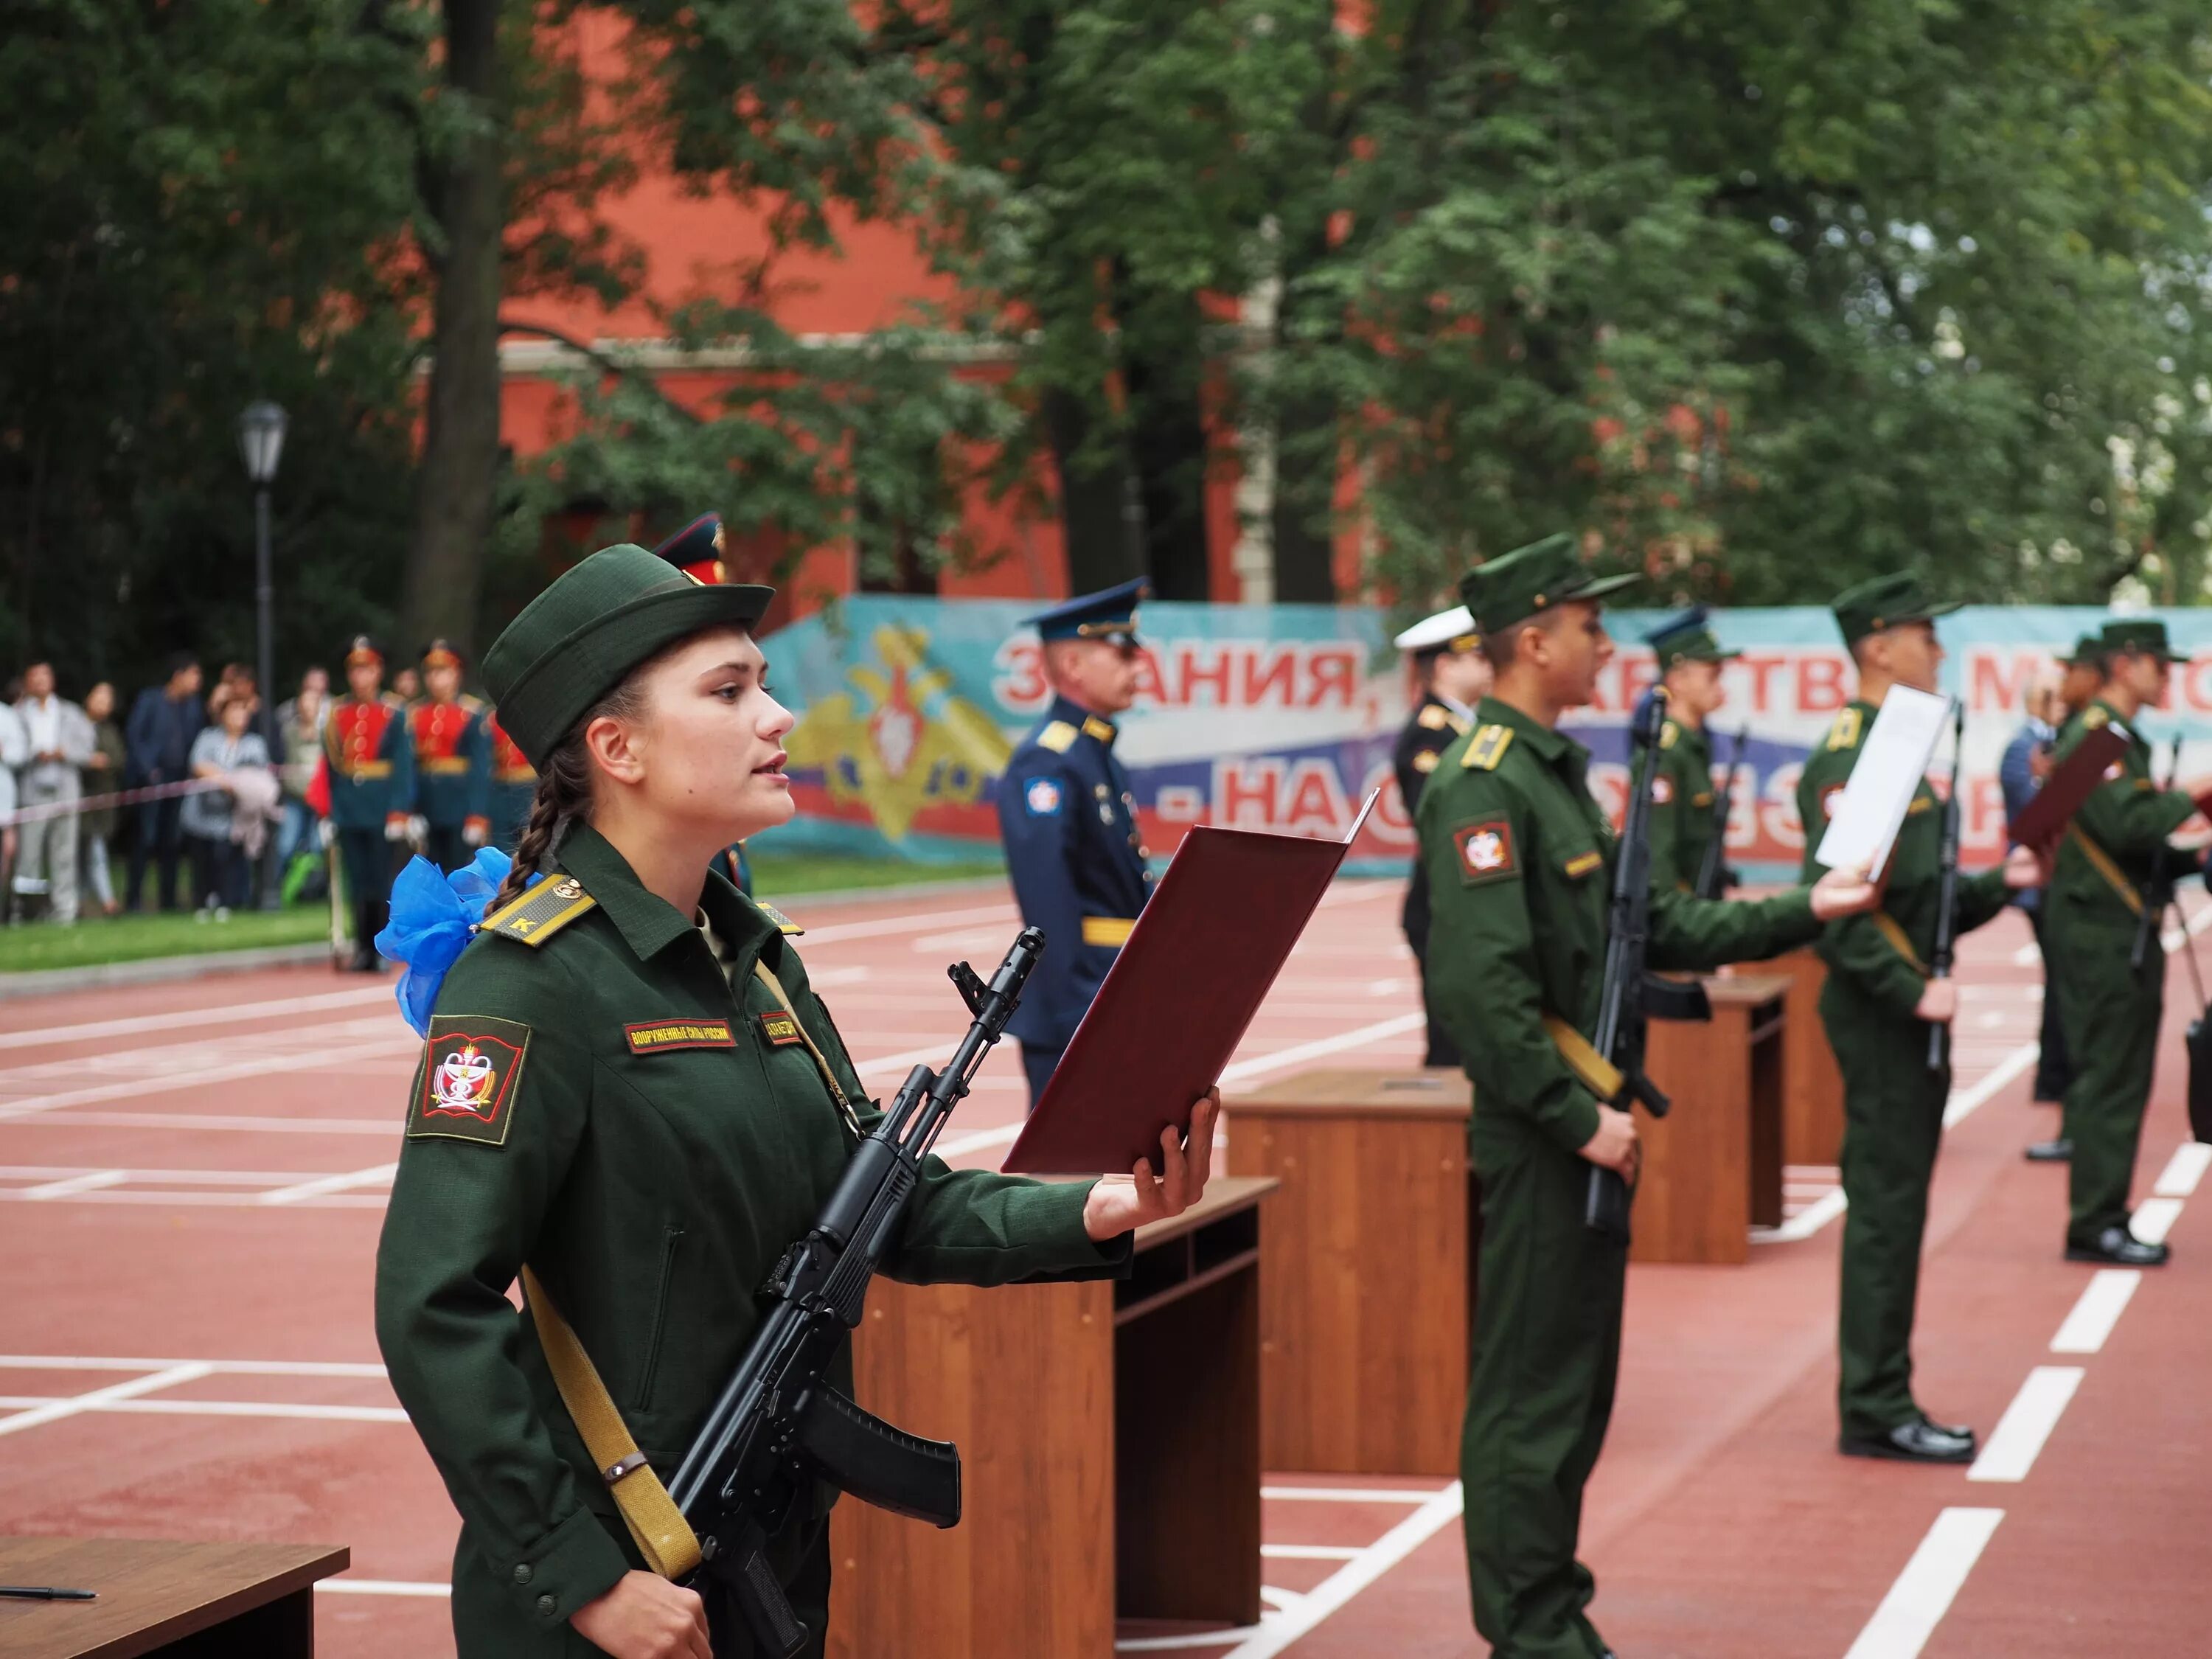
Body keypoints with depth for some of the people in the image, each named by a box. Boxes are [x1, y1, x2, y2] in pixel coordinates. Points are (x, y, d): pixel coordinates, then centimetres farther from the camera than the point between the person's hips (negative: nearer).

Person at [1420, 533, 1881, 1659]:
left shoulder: (1555, 771, 16)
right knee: (1531, 1393, -3)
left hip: (1583, 1127, 10)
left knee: (1575, 1385, 16)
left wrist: (1803, 913, 16)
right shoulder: (1484, 786, -17)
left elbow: (1653, 925, 20)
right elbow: (1480, 985, -25)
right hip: (1538, 1138, -10)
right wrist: (1578, 1118, -22)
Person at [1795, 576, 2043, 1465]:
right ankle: (1874, 1409, 1)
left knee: (1894, 1211, 13)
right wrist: (1913, 990, -23)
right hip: (1879, 1017, -10)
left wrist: (1998, 883, 5)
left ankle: (1884, 1400, 19)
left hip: (1910, 1020, 10)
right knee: (1885, 1209, -5)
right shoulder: (1848, 756, -16)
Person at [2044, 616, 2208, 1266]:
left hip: (2123, 932, 10)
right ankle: (2096, 1225, -2)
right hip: (2103, 932, -10)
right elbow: (2124, 823, -26)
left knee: (2114, 1078, 12)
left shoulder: (2122, 737, 17)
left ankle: (2100, 1219, 18)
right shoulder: (2094, 737, -15)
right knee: (2110, 1080, -7)